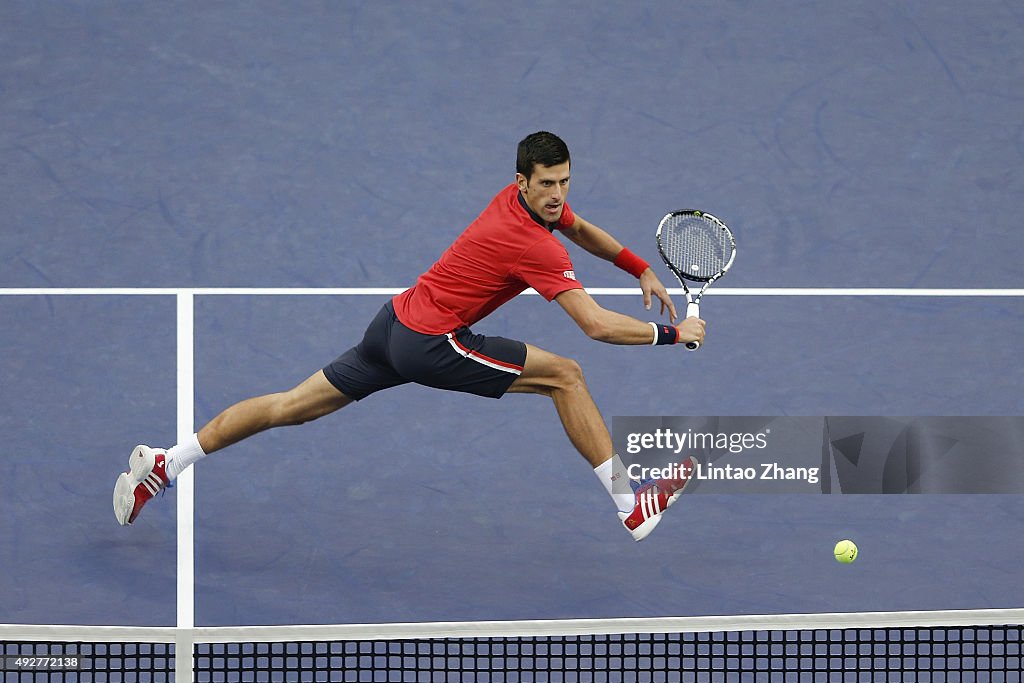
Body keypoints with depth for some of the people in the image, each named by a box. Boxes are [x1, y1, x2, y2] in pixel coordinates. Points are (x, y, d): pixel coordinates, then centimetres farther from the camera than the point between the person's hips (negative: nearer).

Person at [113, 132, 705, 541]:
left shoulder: (530, 201, 6)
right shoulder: (537, 248, -23)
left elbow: (581, 228, 29)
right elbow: (597, 325, -26)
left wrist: (641, 269, 23)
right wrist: (670, 333, -16)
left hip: (396, 323, 9)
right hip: (430, 343, -9)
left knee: (293, 405, 14)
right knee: (566, 376, -6)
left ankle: (163, 465, 18)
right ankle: (631, 506, -2)